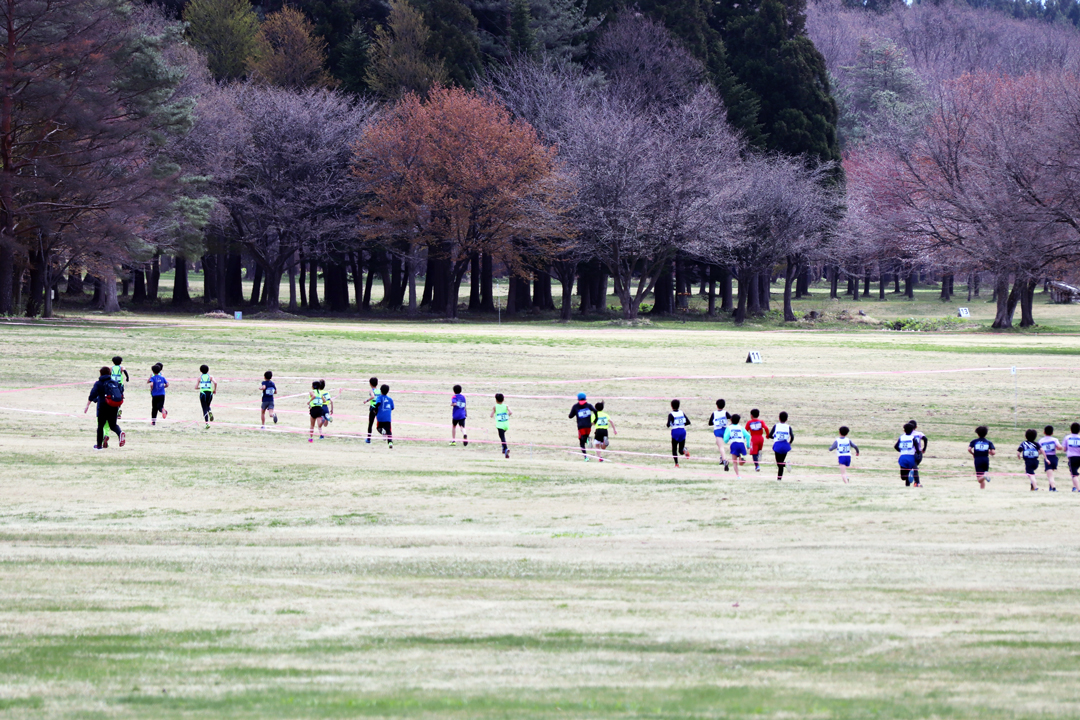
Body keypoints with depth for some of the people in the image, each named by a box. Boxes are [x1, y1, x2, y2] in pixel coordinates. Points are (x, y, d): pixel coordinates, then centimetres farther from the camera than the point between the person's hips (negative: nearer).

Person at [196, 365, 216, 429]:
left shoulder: (200, 377, 6)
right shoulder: (210, 376, 6)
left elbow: (196, 387, 5)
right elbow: (215, 382, -12)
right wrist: (215, 390, 4)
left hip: (202, 393, -1)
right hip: (209, 393, 1)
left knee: (205, 409, 2)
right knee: (207, 406, 26)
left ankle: (207, 423, -10)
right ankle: (210, 413, -8)